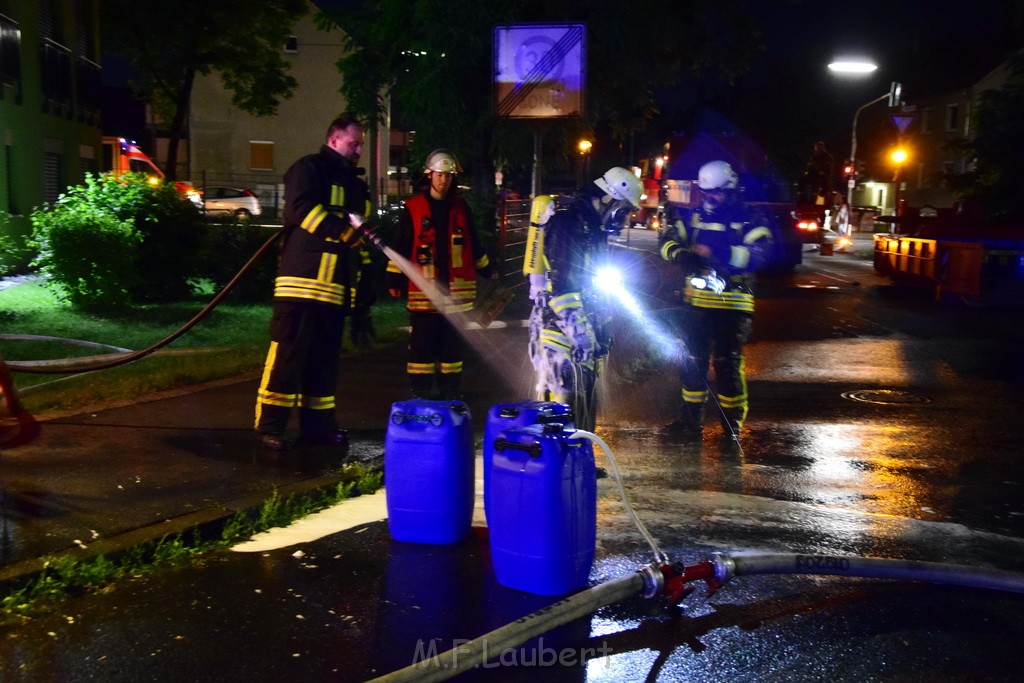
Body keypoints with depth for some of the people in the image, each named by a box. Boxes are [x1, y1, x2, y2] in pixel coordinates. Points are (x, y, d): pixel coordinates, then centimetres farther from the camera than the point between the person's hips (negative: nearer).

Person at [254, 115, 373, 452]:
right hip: (303, 282, -8)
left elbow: (362, 245, 25)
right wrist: (342, 230, -27)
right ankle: (270, 425, -3)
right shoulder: (309, 169, 1)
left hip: (337, 290, 8)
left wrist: (363, 295, 20)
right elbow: (301, 208, -18)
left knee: (325, 359, 10)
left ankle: (318, 424, 16)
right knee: (288, 354, -8)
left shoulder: (357, 186, 25)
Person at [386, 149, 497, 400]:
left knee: (452, 341, 9)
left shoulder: (460, 207, 11)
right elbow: (400, 247, 2)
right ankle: (421, 391, 6)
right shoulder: (412, 208, 1)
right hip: (423, 289, -3)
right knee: (422, 342, -2)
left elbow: (473, 242, 21)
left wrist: (487, 270, 25)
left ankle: (451, 389, 18)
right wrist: (394, 279, -1)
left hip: (456, 288, 3)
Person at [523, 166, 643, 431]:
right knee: (562, 404, -8)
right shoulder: (569, 222, -16)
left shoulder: (591, 224, 16)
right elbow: (560, 285, -23)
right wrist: (582, 334, -23)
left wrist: (600, 329, 25)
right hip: (562, 329, -10)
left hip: (580, 327, 10)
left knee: (583, 397, 15)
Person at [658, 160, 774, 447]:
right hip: (696, 301, 5)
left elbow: (759, 253, -16)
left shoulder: (750, 219, -2)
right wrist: (680, 254, -22)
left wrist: (717, 252, -27)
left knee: (728, 364, -3)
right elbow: (668, 237, 1)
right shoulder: (693, 215, 11)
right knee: (691, 361, 10)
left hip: (732, 305, -4)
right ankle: (690, 421, 23)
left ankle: (733, 425, 11)